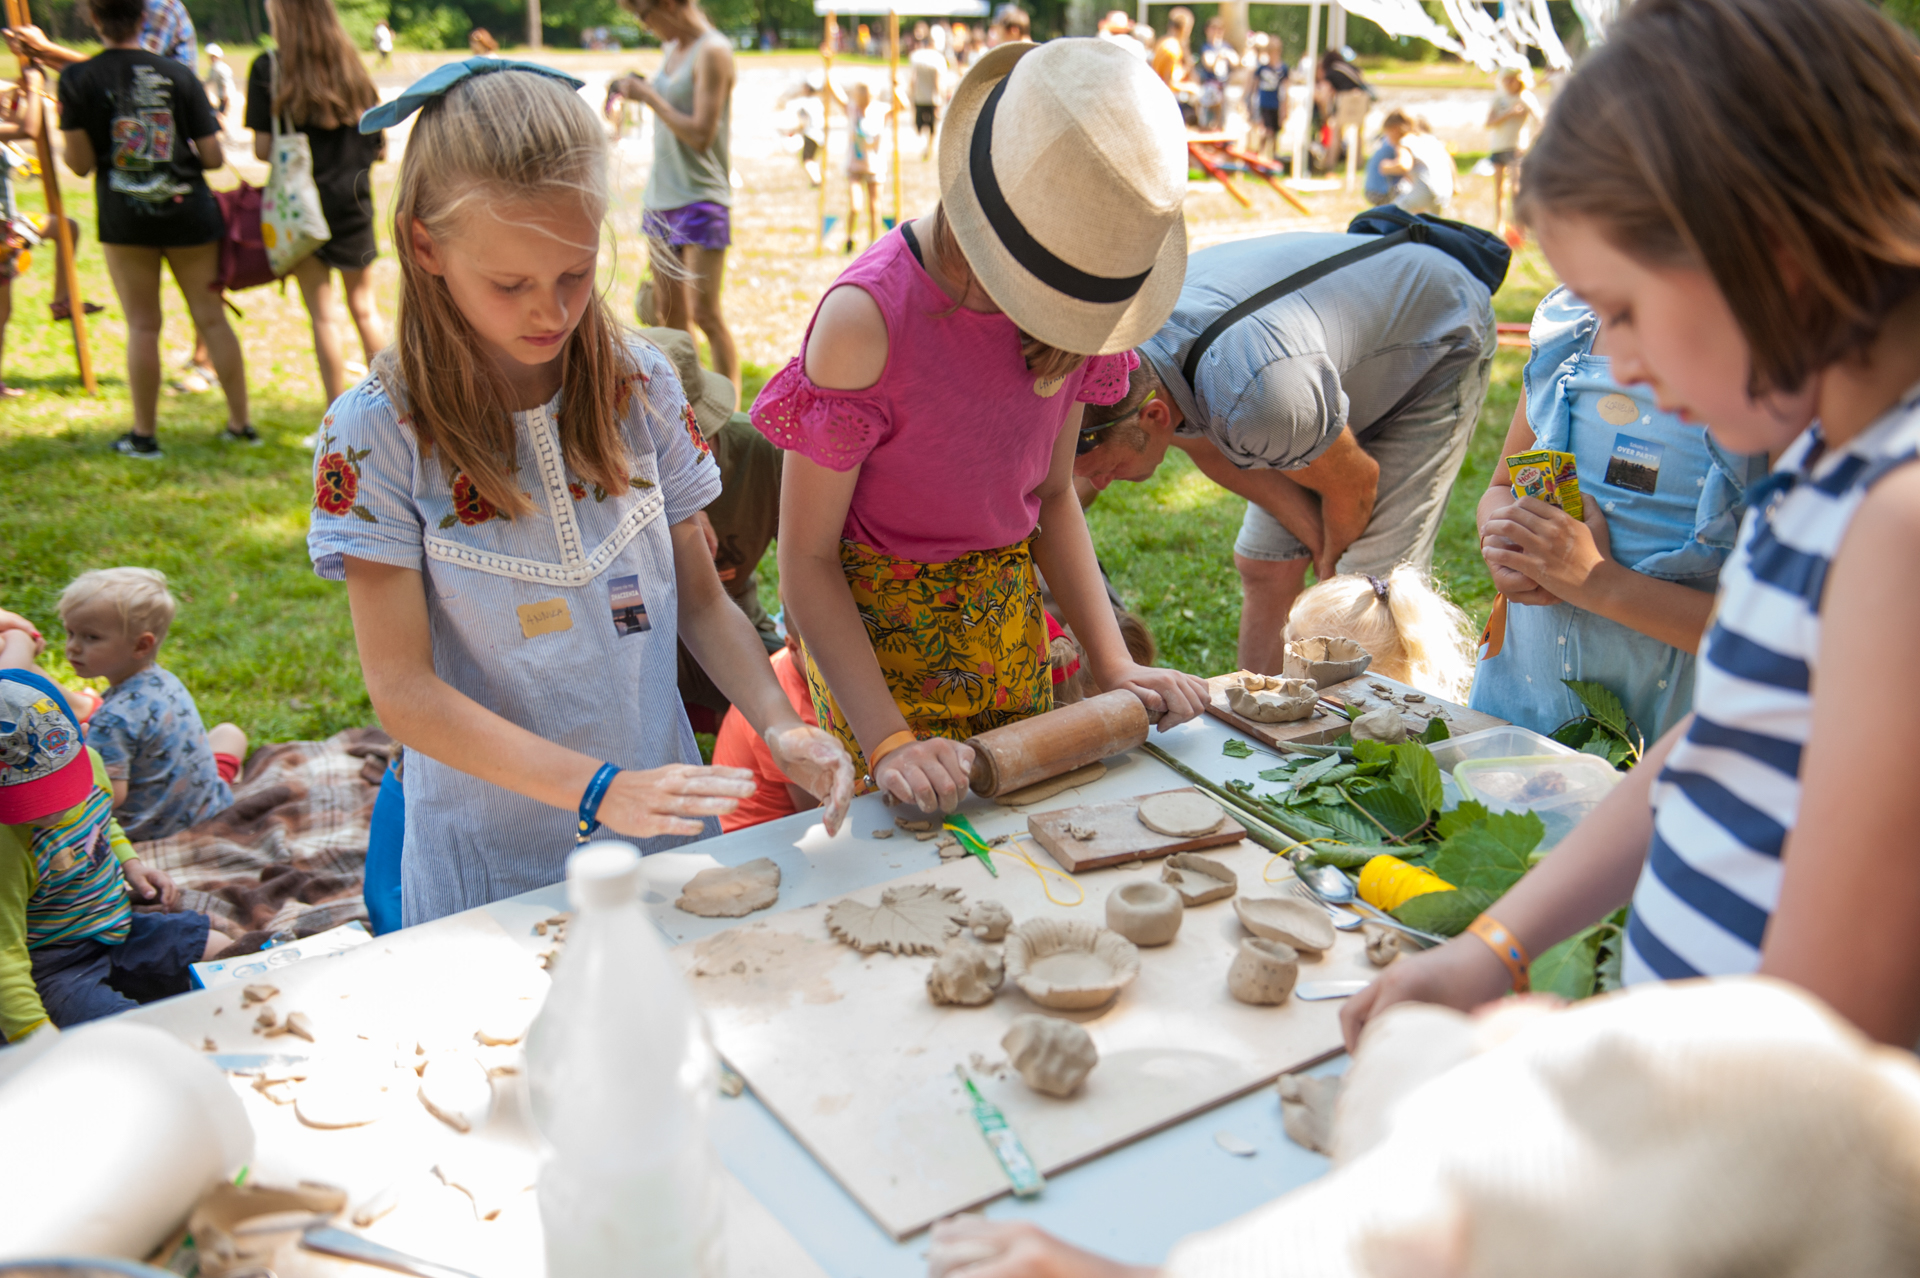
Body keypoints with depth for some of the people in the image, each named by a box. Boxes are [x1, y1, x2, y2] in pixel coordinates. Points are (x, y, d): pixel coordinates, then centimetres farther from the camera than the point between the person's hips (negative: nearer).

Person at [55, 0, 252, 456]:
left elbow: (80, 164, -6)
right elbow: (213, 157, -3)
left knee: (143, 325, 7)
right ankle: (241, 423, 13)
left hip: (124, 216, -1)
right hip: (188, 211, 1)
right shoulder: (178, 75, -2)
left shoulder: (78, 79, -5)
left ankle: (143, 435, 12)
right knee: (211, 317, 9)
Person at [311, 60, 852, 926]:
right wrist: (596, 789, -26)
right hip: (494, 862, -3)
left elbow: (699, 600, 4)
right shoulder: (377, 434, -14)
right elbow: (403, 690, -15)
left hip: (663, 828, 3)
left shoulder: (641, 388, -5)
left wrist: (778, 727, -13)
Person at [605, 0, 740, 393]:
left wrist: (649, 95, -14)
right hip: (662, 196, 8)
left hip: (701, 198, -8)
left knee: (705, 313, -11)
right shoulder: (671, 48, 13)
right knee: (671, 314, 9)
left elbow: (701, 134, -19)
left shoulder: (713, 51, -12)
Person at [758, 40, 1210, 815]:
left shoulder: (1063, 295, -9)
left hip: (1010, 619, 5)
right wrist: (887, 741, -26)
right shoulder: (867, 317, -26)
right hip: (880, 631, -5)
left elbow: (1052, 494, 3)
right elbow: (806, 557, -20)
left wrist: (1113, 663, -5)